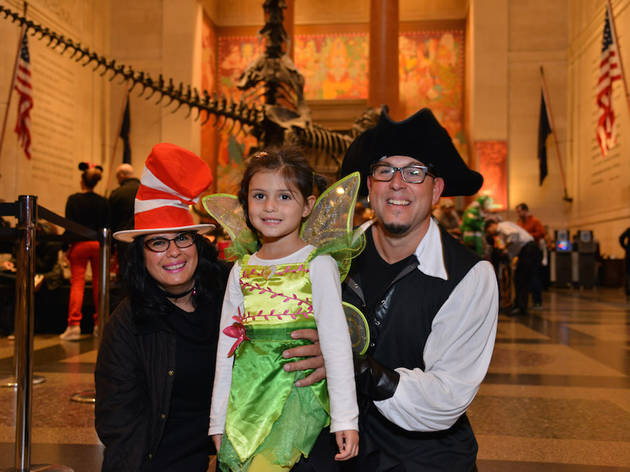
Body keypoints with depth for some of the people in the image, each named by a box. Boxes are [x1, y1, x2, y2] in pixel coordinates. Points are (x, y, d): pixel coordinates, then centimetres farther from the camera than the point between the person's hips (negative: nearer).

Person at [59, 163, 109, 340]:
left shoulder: (73, 199, -2)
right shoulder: (103, 202, 4)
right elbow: (107, 226, 5)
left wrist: (67, 248, 2)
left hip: (80, 243, -2)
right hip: (99, 243, 2)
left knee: (77, 282, -2)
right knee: (98, 283, 9)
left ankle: (74, 325, -11)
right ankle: (99, 324, 14)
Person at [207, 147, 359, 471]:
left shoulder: (318, 265, -5)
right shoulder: (241, 271, 8)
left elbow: (335, 342, -9)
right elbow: (226, 347, 11)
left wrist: (345, 417, -13)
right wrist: (219, 420, 11)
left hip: (300, 387, -4)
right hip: (250, 395, 5)